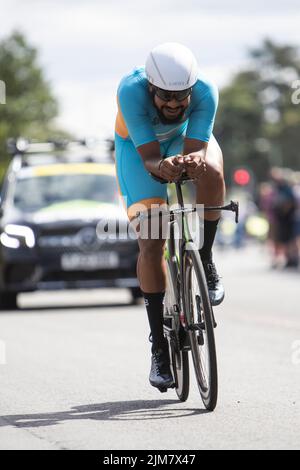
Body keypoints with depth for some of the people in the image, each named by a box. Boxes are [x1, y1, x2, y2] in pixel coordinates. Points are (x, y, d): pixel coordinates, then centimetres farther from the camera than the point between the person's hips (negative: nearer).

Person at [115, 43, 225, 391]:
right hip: (138, 145, -1)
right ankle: (160, 346, -5)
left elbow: (195, 150, -35)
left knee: (211, 173, -37)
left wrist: (195, 162, -59)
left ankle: (204, 262, -15)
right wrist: (162, 167, -59)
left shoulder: (205, 92, -34)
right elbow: (149, 157, -37)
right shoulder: (131, 91, -37)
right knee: (151, 242, -13)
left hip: (186, 139, 1)